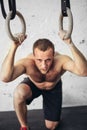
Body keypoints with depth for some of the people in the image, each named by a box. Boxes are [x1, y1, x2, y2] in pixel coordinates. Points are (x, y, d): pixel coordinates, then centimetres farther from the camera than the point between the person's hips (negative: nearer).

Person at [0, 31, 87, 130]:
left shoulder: (60, 60, -40)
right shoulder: (27, 63, -40)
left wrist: (71, 44, -67)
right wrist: (14, 47, -64)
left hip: (53, 87, 1)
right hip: (33, 84, -1)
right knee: (19, 93, -38)